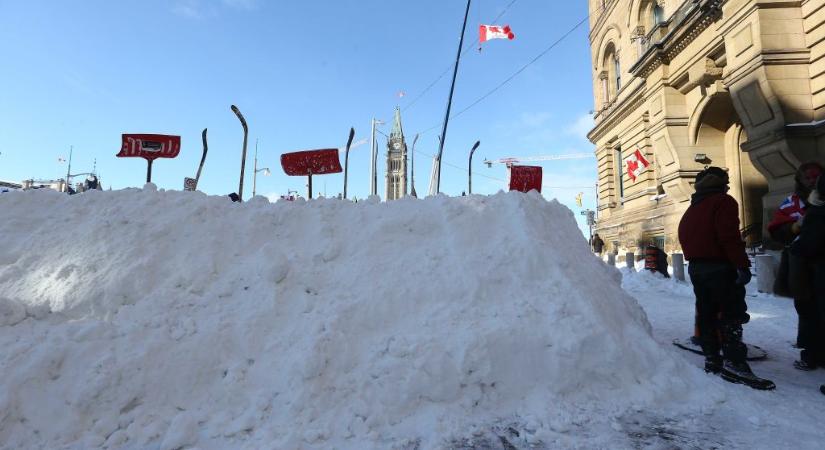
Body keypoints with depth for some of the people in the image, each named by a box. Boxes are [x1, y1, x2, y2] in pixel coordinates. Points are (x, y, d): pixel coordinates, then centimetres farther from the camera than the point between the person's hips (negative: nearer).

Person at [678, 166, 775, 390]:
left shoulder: (692, 209, 18)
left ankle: (711, 357, 16)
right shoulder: (723, 202, -8)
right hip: (720, 267, -8)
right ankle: (734, 364, -12)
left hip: (696, 268, 8)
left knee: (706, 314, 12)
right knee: (732, 314, -7)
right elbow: (730, 237, -20)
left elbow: (684, 237, 18)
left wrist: (694, 258, 19)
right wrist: (742, 265, -20)